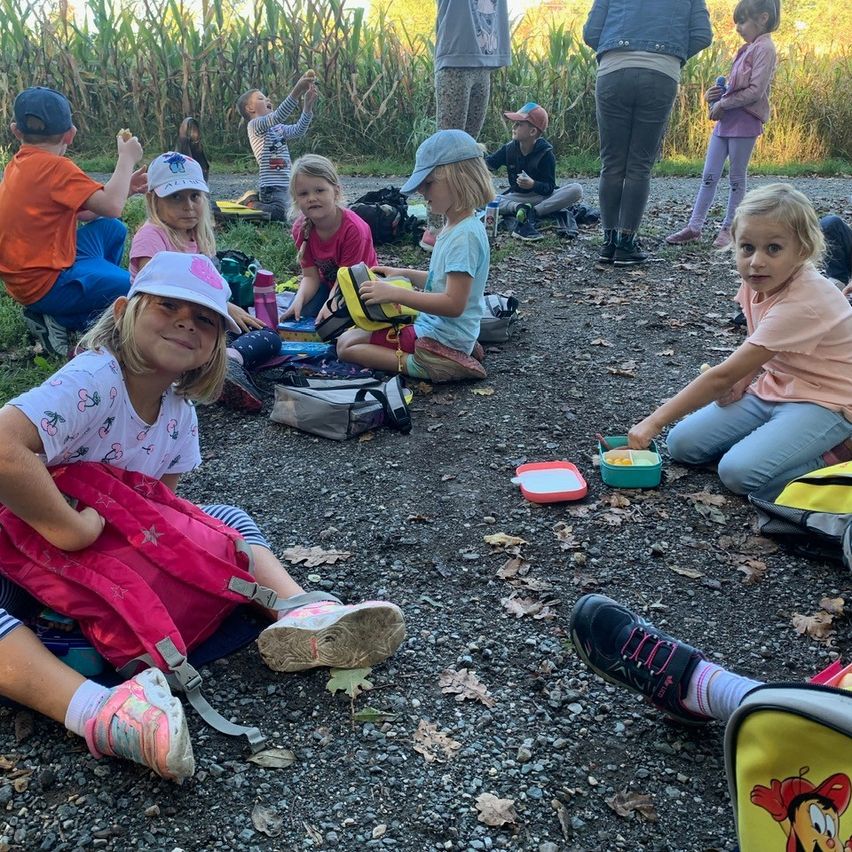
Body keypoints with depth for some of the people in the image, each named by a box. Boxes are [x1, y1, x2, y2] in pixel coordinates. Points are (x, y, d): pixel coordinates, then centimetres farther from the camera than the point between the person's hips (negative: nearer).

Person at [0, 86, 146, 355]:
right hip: (45, 283, -10)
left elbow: (79, 211, 12)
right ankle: (61, 319, -7)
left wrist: (122, 189, 7)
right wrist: (127, 159, -12)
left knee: (113, 230, 21)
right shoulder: (56, 167, -19)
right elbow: (112, 207, -25)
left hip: (26, 271, 10)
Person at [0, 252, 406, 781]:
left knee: (227, 521, -2)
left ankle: (301, 616, -24)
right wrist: (71, 530, -41)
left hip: (125, 547, 7)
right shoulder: (94, 381, -30)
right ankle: (99, 712, -54)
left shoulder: (179, 409, -5)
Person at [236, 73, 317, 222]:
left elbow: (299, 130, 5)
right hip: (270, 185, -9)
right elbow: (276, 117, -22)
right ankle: (250, 203, -1)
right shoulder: (254, 125, -4)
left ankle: (255, 199, 24)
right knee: (281, 215, -30)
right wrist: (297, 91, -28)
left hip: (284, 184, 9)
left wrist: (308, 105, -9)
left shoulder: (278, 128, 21)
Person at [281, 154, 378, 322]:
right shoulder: (300, 228, -14)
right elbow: (310, 276, -13)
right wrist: (299, 300, -34)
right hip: (328, 284, 4)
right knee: (293, 317, -18)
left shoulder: (353, 228, -30)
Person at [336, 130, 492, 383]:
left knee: (347, 346, -6)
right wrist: (405, 274, 12)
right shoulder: (454, 227, 8)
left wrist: (395, 294, -26)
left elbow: (453, 303, -27)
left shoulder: (465, 234, -23)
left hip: (441, 340, -10)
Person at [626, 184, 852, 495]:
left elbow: (722, 376, -31)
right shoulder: (759, 281, -4)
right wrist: (740, 382, -7)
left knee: (739, 471, -28)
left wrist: (654, 422, -29)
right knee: (682, 444, -5)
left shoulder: (802, 303, -30)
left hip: (823, 403, -8)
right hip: (773, 388, 8)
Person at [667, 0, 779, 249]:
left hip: (745, 123, -8)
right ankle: (694, 227, 4)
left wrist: (722, 104, -14)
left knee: (737, 177, 1)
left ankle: (728, 228, 8)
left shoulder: (764, 48, -9)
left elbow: (755, 90, -18)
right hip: (725, 120, 8)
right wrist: (716, 94, 3)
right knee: (709, 175, 4)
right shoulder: (747, 49, 19)